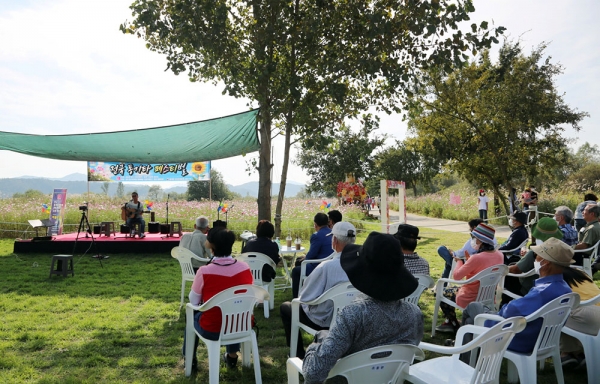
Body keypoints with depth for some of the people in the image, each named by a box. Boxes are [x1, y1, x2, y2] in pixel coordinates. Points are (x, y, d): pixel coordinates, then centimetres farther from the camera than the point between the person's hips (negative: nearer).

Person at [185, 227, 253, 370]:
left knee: (193, 316, 29)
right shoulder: (245, 268, -11)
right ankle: (232, 356, 46)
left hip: (212, 330, -2)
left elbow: (193, 301, -4)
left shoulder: (204, 271, -20)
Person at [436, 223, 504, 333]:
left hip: (470, 299, -8)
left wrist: (460, 261, -4)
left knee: (443, 293, 19)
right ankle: (450, 321, 39)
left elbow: (456, 276, -21)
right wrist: (469, 260, 6)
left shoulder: (477, 258, -30)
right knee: (451, 290, 30)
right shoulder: (499, 255, -6)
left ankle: (454, 325, 30)